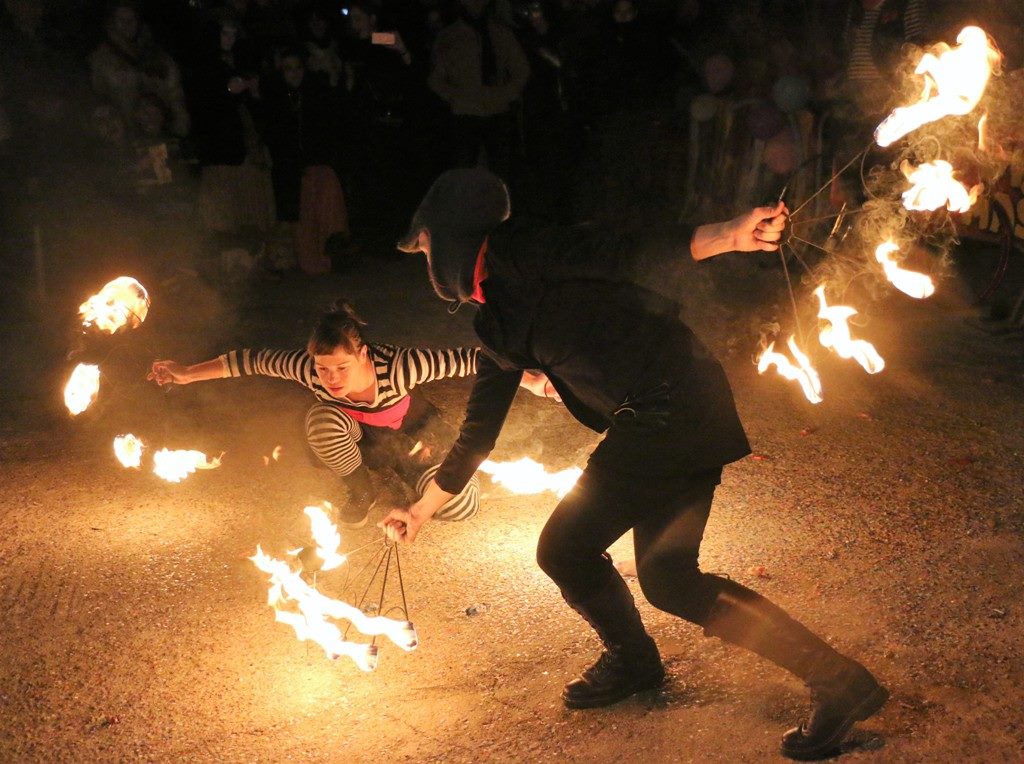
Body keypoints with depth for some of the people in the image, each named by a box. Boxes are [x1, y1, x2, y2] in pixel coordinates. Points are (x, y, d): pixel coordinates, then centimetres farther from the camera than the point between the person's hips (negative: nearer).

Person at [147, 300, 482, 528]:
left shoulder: (397, 366, -43)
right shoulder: (310, 369, -34)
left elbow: (463, 359, -41)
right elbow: (254, 360, -21)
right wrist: (188, 373, -18)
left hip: (409, 430, -2)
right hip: (361, 434, 2)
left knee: (460, 507, -22)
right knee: (322, 420, -35)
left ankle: (409, 464, 12)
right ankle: (360, 493, -6)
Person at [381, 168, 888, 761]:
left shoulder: (524, 255, -6)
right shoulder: (497, 329, 20)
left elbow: (627, 254, -16)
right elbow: (478, 435, 27)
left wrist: (730, 236, -31)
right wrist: (421, 510, 34)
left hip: (672, 407, -9)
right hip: (655, 423, 9)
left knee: (566, 550, 0)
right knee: (668, 579, 12)